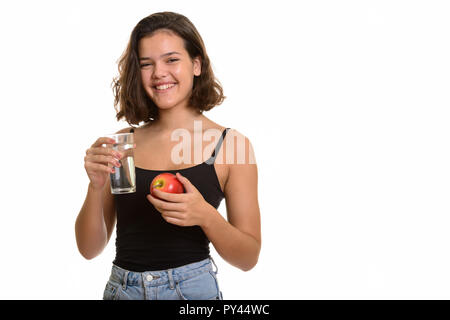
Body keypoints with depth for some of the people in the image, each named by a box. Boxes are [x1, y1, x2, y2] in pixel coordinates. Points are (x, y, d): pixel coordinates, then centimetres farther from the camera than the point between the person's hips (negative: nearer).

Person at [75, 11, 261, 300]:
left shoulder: (230, 143, -7)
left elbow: (248, 257, -5)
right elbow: (89, 249, 1)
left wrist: (206, 216, -22)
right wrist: (97, 186, -15)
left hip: (191, 287, -2)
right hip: (121, 287, 3)